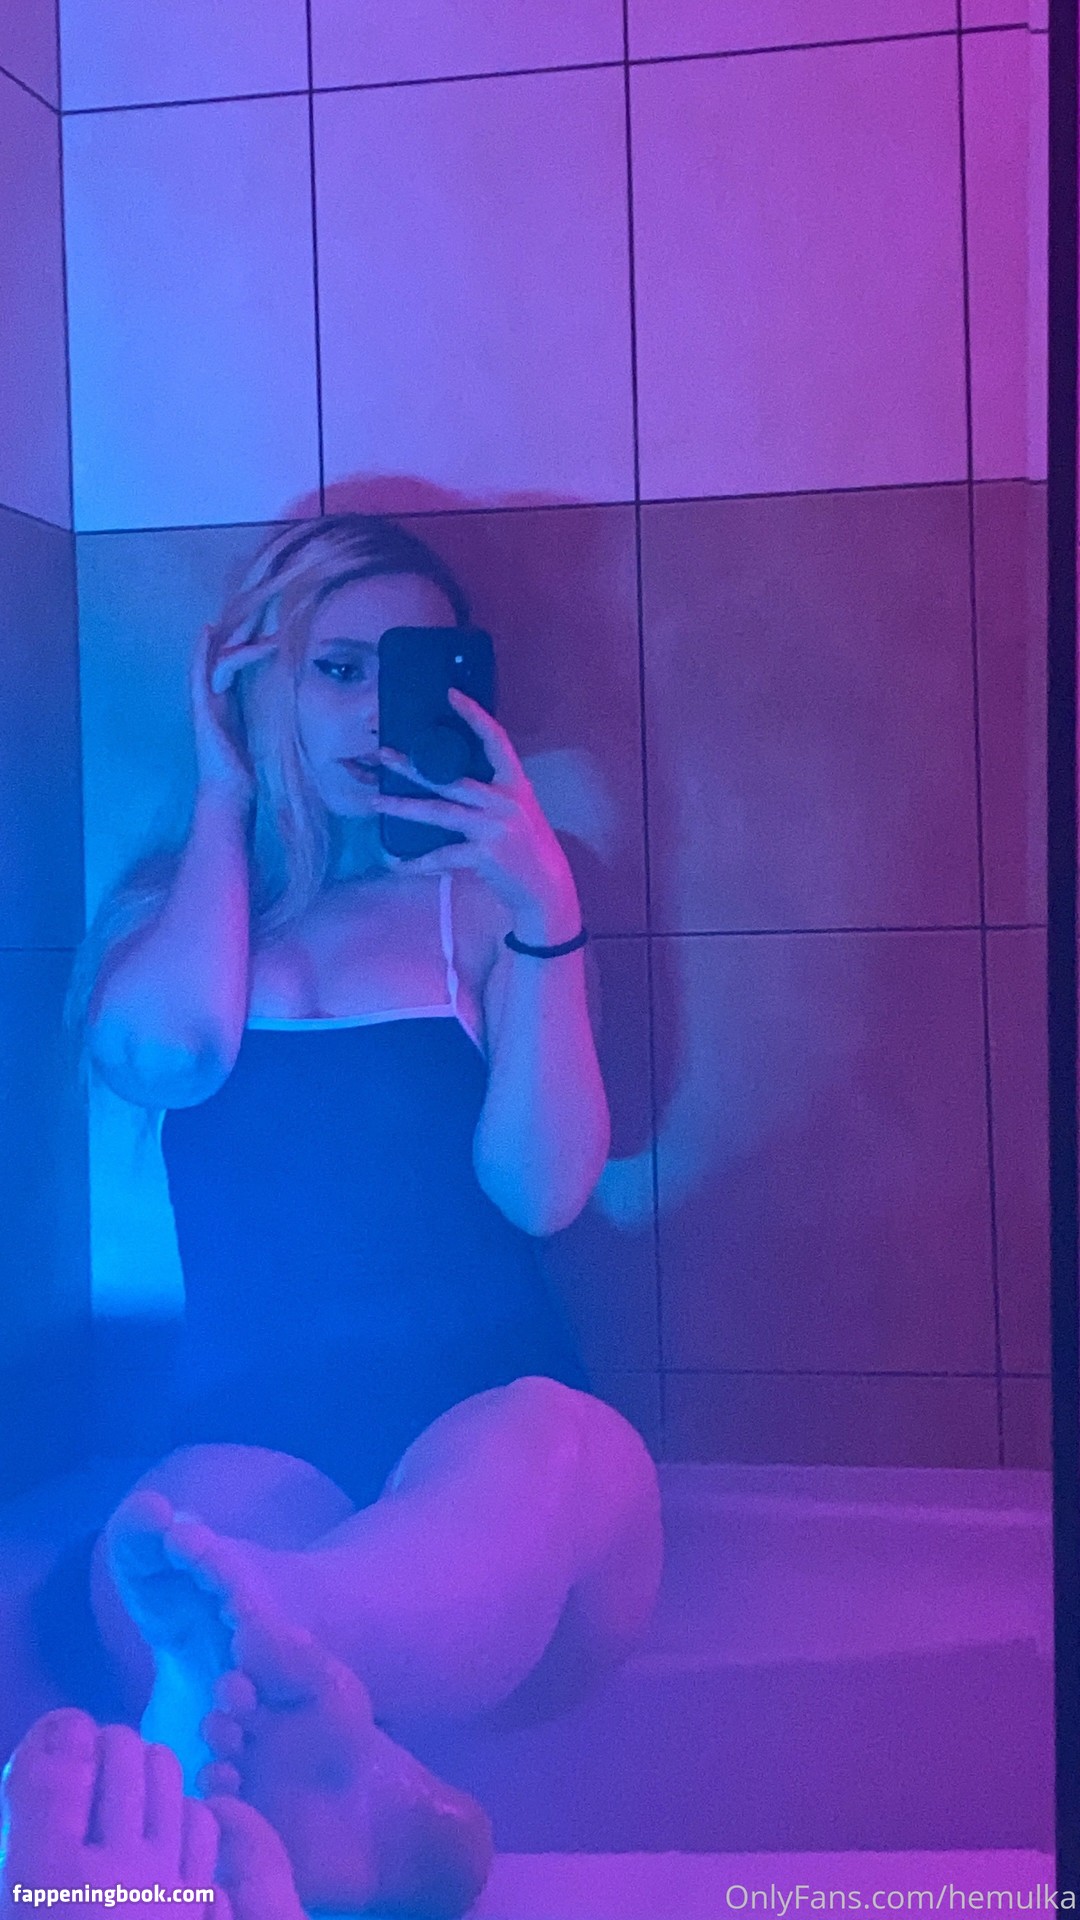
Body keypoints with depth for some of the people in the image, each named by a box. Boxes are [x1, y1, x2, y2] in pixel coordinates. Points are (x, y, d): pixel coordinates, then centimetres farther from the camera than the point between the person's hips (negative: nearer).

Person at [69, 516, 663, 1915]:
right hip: (257, 1444, 1)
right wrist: (225, 790, 6)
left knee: (546, 1445, -38)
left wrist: (546, 915, -12)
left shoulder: (485, 900, 13)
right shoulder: (163, 905, 18)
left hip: (492, 1409, 0)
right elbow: (165, 1054, -8)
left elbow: (542, 1192, -1)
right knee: (165, 1548, -36)